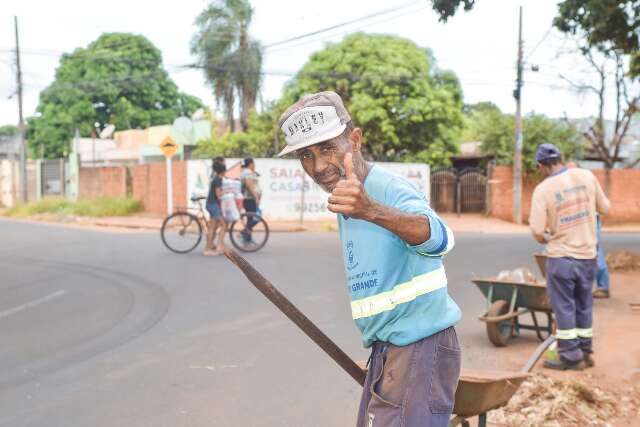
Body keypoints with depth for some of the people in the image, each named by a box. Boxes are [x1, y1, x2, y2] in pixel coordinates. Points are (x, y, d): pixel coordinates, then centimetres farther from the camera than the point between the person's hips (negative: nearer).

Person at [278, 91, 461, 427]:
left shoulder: (390, 189, -20)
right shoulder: (350, 199, 9)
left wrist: (371, 211, -58)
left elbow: (437, 238, -42)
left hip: (420, 351, -9)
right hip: (385, 351, 9)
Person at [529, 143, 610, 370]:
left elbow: (537, 230, -15)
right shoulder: (586, 176, -3)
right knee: (584, 305, 17)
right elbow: (604, 208, 7)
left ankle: (571, 356, 10)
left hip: (561, 257, -4)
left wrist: (544, 239, 7)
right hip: (588, 254, 5)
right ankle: (585, 352, 26)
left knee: (564, 307, 6)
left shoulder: (543, 189, -13)